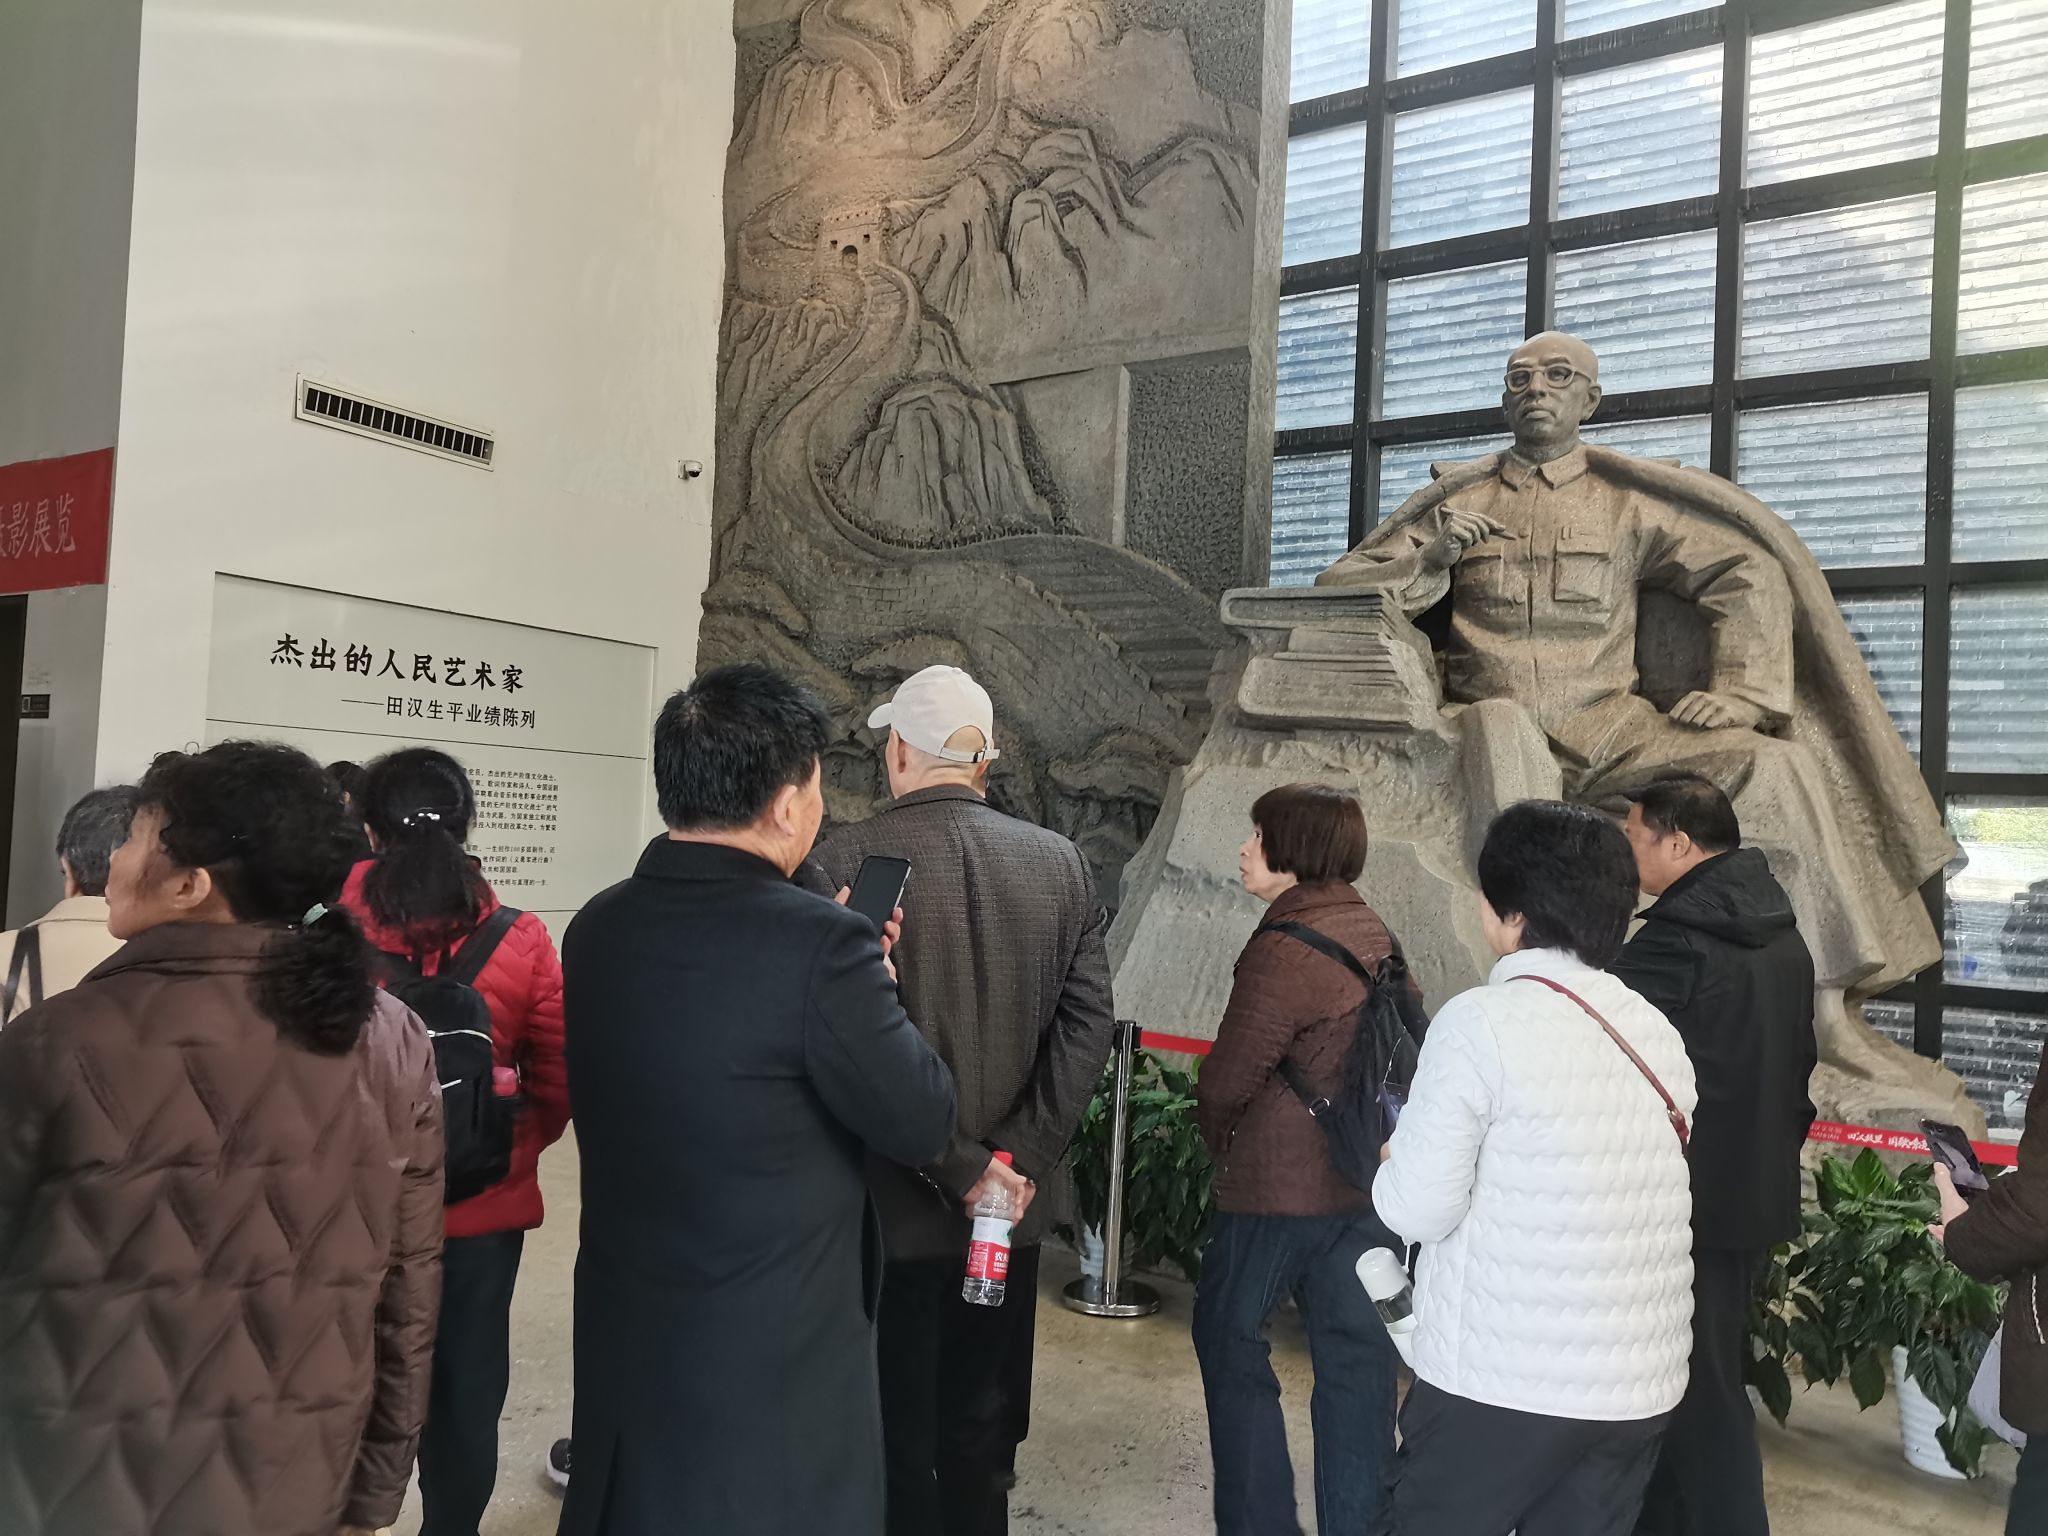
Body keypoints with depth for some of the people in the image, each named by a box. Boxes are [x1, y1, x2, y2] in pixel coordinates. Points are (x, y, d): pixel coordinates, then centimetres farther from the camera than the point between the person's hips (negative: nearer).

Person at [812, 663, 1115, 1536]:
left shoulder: (845, 863, -12)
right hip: (1009, 1209, 3)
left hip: (890, 1209, -3)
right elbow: (1089, 1025, -6)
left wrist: (960, 1169, -13)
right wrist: (1018, 1163, -7)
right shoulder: (1061, 865, 0)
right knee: (981, 1444, 19)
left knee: (894, 1444, 13)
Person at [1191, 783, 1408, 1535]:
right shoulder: (1378, 936, 5)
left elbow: (1225, 1080, -15)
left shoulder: (1285, 947, -19)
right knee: (1357, 1359, 13)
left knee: (1229, 1340, 10)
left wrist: (1219, 1142, 4)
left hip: (1279, 1186, -7)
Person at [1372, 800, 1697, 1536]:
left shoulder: (1481, 1021, -14)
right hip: (1638, 1387, 6)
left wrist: (1395, 1157, 7)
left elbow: (1416, 1208, -13)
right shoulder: (1657, 1032, 5)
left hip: (1500, 1381, -6)